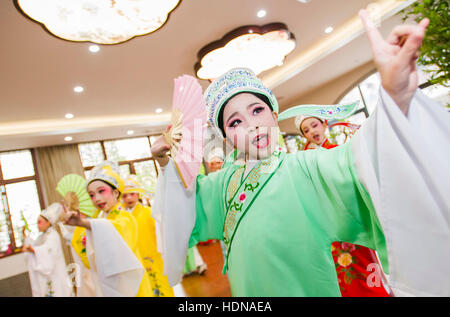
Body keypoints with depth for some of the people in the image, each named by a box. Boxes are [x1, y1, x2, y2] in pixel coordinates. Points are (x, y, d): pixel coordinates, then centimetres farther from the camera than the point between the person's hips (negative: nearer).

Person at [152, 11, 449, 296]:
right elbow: (184, 205, 9)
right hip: (246, 291, 4)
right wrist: (168, 162, -8)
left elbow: (358, 160, -36)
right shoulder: (225, 182, -3)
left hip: (308, 290, -4)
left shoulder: (304, 167, -18)